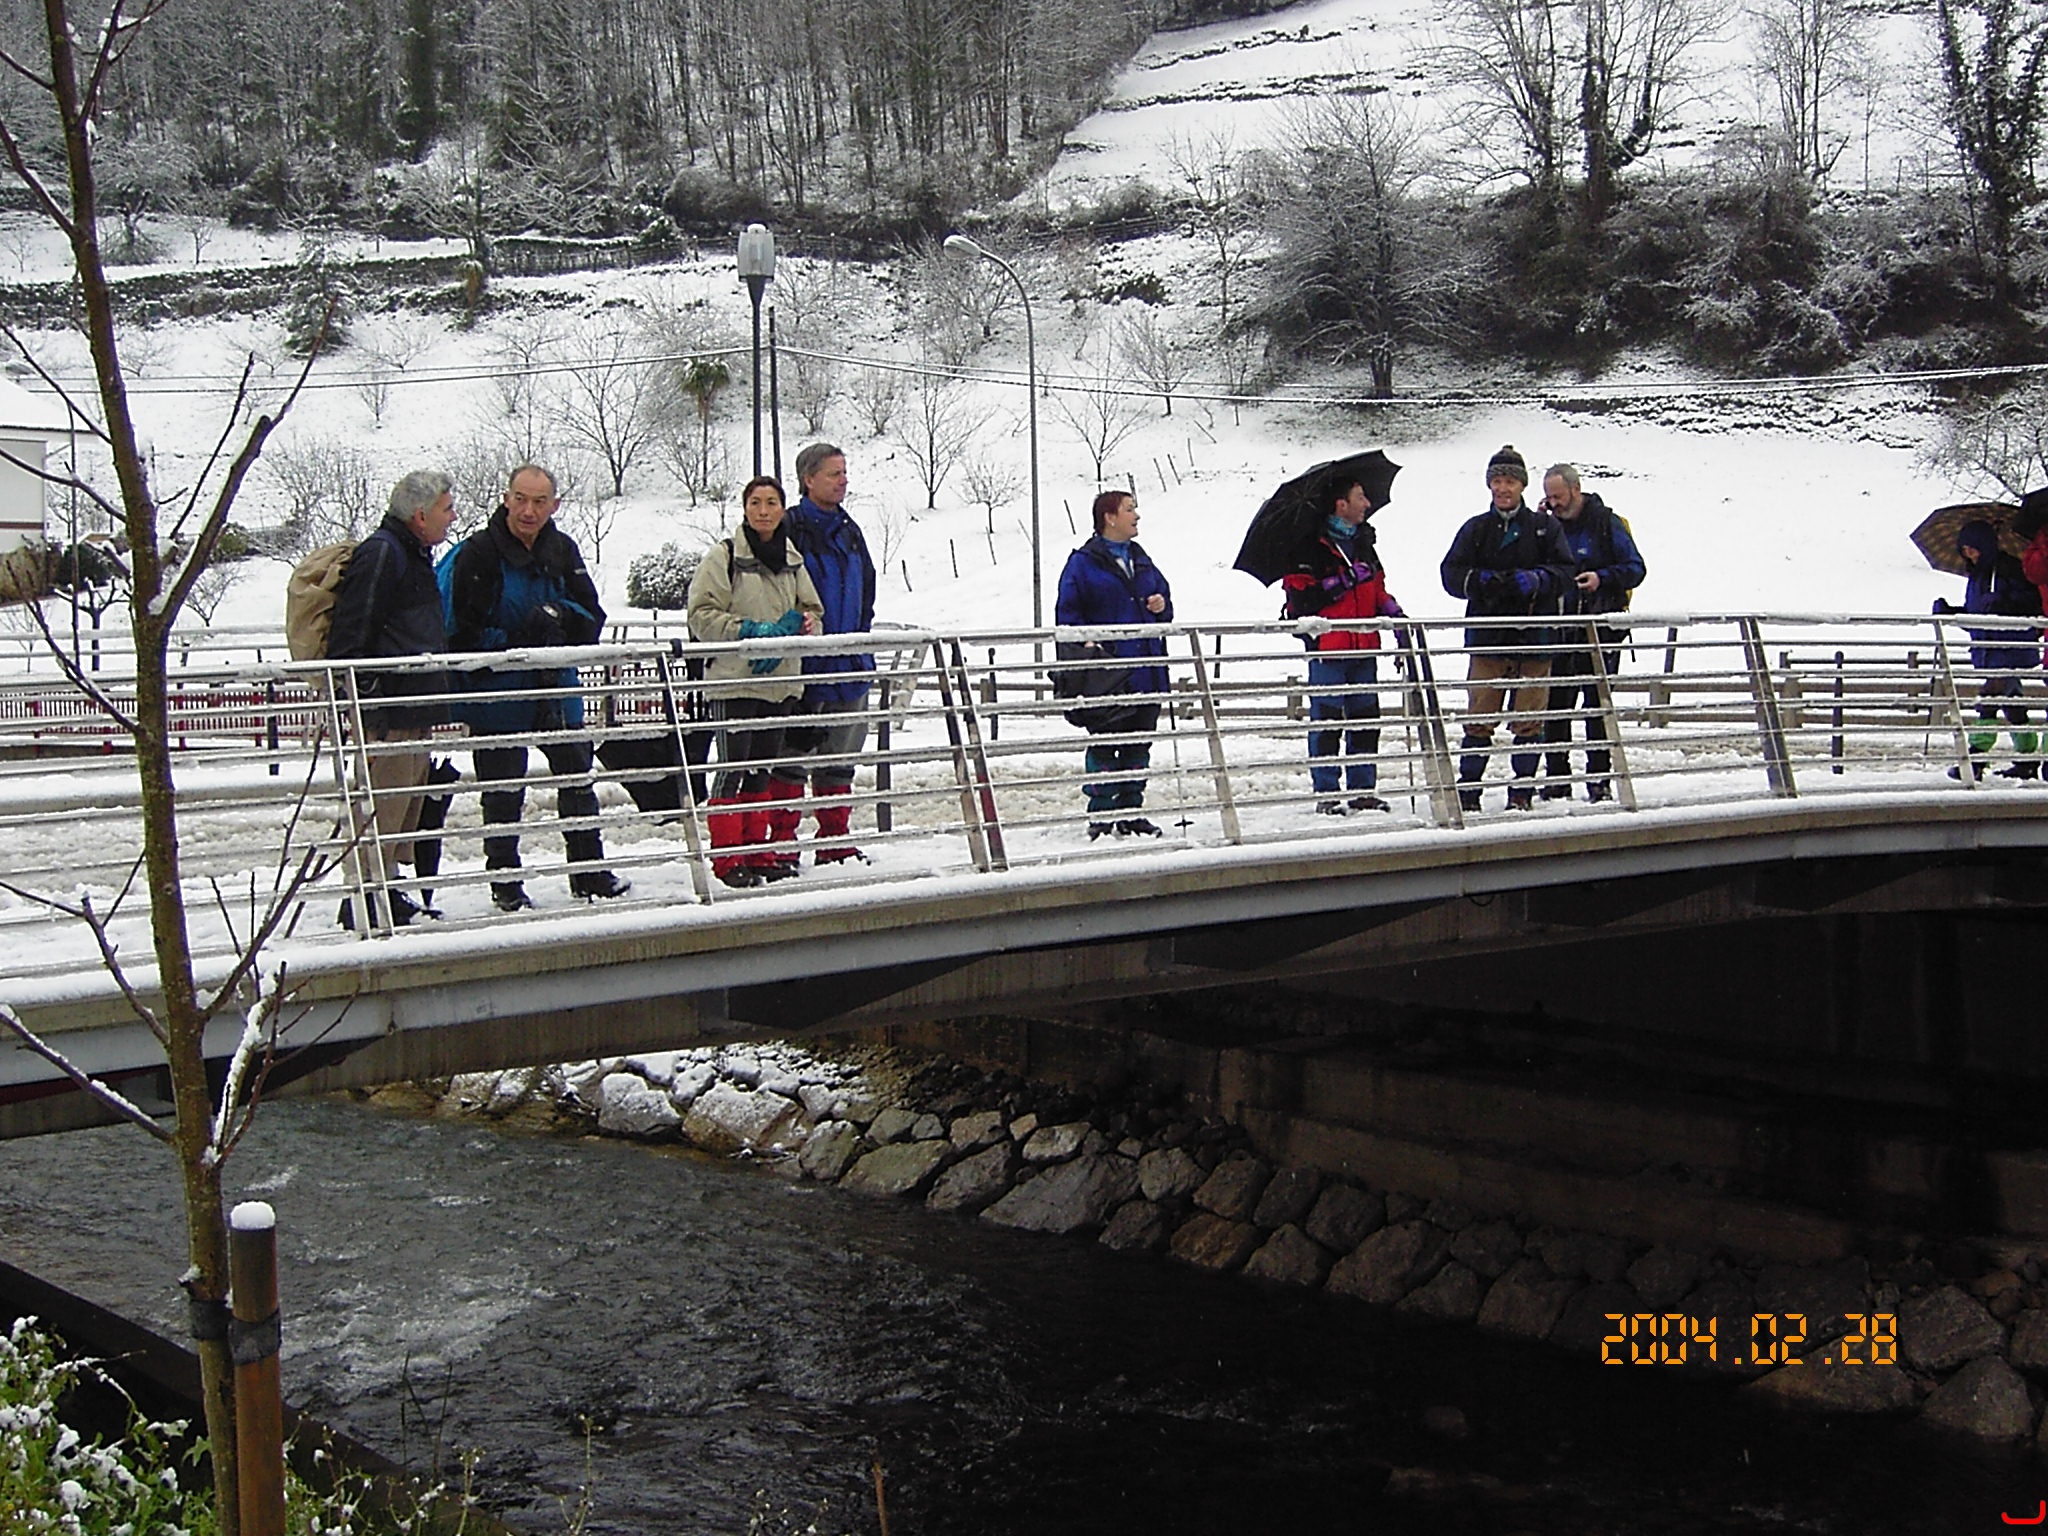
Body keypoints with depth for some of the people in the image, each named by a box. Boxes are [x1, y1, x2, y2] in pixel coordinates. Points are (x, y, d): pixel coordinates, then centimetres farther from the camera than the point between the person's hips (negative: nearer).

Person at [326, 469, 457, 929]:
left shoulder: (414, 555, 19)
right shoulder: (380, 554, -14)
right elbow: (350, 635, -19)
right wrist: (366, 710, -22)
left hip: (414, 713, 11)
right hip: (389, 717, -11)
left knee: (407, 810, 15)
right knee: (382, 812, -9)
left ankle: (388, 895, 24)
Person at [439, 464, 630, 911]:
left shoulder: (563, 551, 5)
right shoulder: (477, 554, -11)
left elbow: (592, 619, 3)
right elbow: (463, 632, -14)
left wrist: (558, 616, -16)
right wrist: (516, 648, -21)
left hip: (556, 689, 5)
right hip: (496, 694, -5)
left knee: (578, 780, 13)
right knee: (503, 794, 3)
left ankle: (589, 873, 25)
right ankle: (505, 883, 15)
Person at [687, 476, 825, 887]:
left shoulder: (792, 559, 14)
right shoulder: (723, 555, -3)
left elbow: (813, 611, 20)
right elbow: (701, 615, -8)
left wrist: (804, 624, -4)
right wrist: (751, 631, -18)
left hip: (781, 680, 5)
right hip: (734, 680, -5)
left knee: (764, 770, 10)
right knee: (735, 769, -6)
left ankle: (760, 852, 16)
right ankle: (727, 856, -1)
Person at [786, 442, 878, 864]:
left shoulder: (849, 531, 15)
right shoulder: (790, 531, -8)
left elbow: (866, 590, 24)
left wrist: (860, 636, 15)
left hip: (848, 668, 7)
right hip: (802, 670, -7)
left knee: (839, 762, 13)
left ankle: (836, 844, 21)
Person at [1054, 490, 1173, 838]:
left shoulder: (1141, 561, 18)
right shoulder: (1083, 562, -2)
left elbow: (1163, 594, 28)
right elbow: (1067, 611, -6)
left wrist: (1162, 606, 5)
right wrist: (1086, 642, -19)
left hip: (1146, 674, 6)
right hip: (1106, 674, -6)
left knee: (1138, 746, 9)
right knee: (1104, 745, -4)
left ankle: (1130, 812, 17)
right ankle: (1101, 814, 2)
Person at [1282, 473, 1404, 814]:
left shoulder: (1363, 540, 16)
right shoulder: (1312, 546, -8)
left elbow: (1376, 588, 27)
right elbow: (1299, 594, -15)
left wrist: (1392, 611, 11)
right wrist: (1343, 583, -18)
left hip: (1363, 646, 7)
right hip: (1327, 646, -7)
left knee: (1366, 719, 8)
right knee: (1326, 720, -3)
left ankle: (1363, 790, 16)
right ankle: (1326, 792, 3)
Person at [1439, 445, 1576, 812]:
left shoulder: (1545, 527, 9)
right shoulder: (1476, 529, 11)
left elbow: (1565, 572, 3)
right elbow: (1451, 574, 4)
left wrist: (1536, 580, -16)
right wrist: (1481, 580, -16)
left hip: (1534, 636, 0)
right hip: (1487, 636, 0)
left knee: (1529, 719, 2)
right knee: (1479, 718, -2)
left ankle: (1523, 789, 11)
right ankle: (1467, 788, 5)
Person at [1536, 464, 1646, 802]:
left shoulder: (1606, 522, -1)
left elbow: (1635, 568, -1)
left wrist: (1602, 578, -18)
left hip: (1599, 628, -4)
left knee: (1597, 704, -2)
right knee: (1555, 705, 2)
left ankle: (1599, 779, 2)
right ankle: (1556, 778, 8)